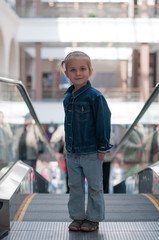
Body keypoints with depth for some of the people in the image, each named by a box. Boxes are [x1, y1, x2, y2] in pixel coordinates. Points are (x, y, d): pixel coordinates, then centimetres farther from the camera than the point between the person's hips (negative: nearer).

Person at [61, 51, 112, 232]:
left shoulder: (95, 96, -13)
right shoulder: (67, 98, 6)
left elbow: (103, 122, -11)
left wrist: (102, 148, -11)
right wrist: (68, 146, 15)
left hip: (91, 153, -6)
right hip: (72, 153, 6)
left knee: (94, 187, 6)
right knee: (74, 186, 13)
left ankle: (93, 218, 19)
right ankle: (77, 217, 25)